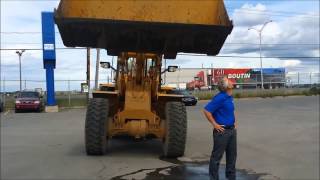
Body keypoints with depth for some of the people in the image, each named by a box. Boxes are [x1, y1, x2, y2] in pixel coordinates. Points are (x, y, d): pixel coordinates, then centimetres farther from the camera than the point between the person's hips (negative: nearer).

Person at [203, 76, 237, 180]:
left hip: (232, 129, 9)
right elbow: (206, 111, -23)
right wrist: (215, 124, -18)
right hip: (222, 131, -9)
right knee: (217, 156, 3)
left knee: (232, 155, 16)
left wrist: (234, 121, 16)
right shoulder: (220, 98, -19)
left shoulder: (230, 97, 8)